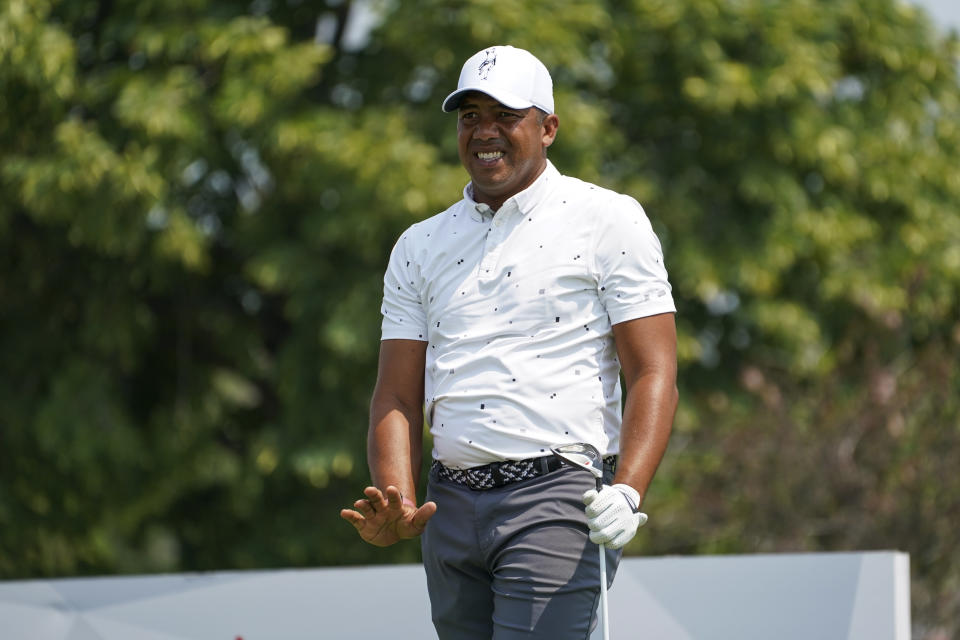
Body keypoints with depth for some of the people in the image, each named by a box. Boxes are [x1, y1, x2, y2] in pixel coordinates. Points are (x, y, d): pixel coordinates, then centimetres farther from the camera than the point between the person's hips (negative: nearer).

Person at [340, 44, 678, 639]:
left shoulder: (609, 219, 2)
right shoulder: (420, 246, 16)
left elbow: (653, 376, -4)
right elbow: (398, 397, 13)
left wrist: (627, 493, -20)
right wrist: (398, 507, -6)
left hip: (559, 500, -5)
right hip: (451, 510, 5)